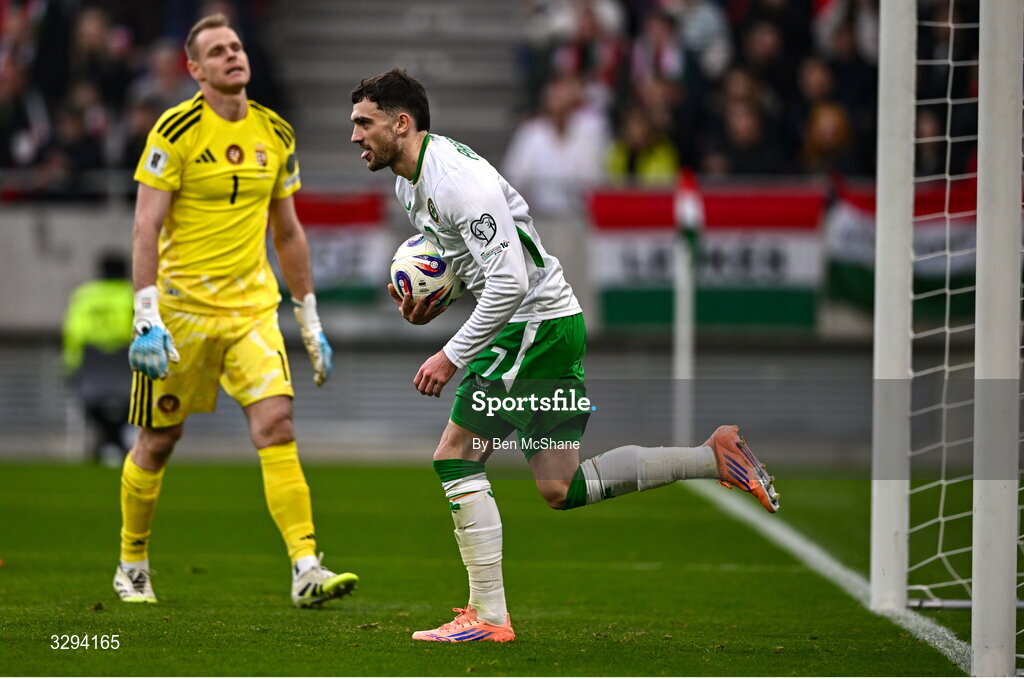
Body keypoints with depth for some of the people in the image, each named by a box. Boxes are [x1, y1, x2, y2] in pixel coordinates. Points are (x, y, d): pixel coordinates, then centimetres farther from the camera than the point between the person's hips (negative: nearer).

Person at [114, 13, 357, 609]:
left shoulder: (276, 134, 7)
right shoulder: (176, 130, -8)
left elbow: (288, 231, 16)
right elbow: (147, 226, -11)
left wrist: (311, 323, 15)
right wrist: (147, 317, -20)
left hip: (253, 307, 3)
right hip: (181, 309, -3)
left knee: (277, 421, -14)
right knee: (160, 440, 6)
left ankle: (306, 569, -19)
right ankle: (133, 565, 26)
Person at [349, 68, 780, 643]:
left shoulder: (456, 178, -22)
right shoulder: (409, 180, 10)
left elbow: (509, 282, -26)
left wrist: (451, 356, -23)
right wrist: (432, 303, 5)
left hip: (536, 324, -10)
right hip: (545, 322, 10)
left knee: (456, 460, -9)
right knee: (561, 489, 9)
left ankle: (488, 616, -4)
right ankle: (716, 456, 14)